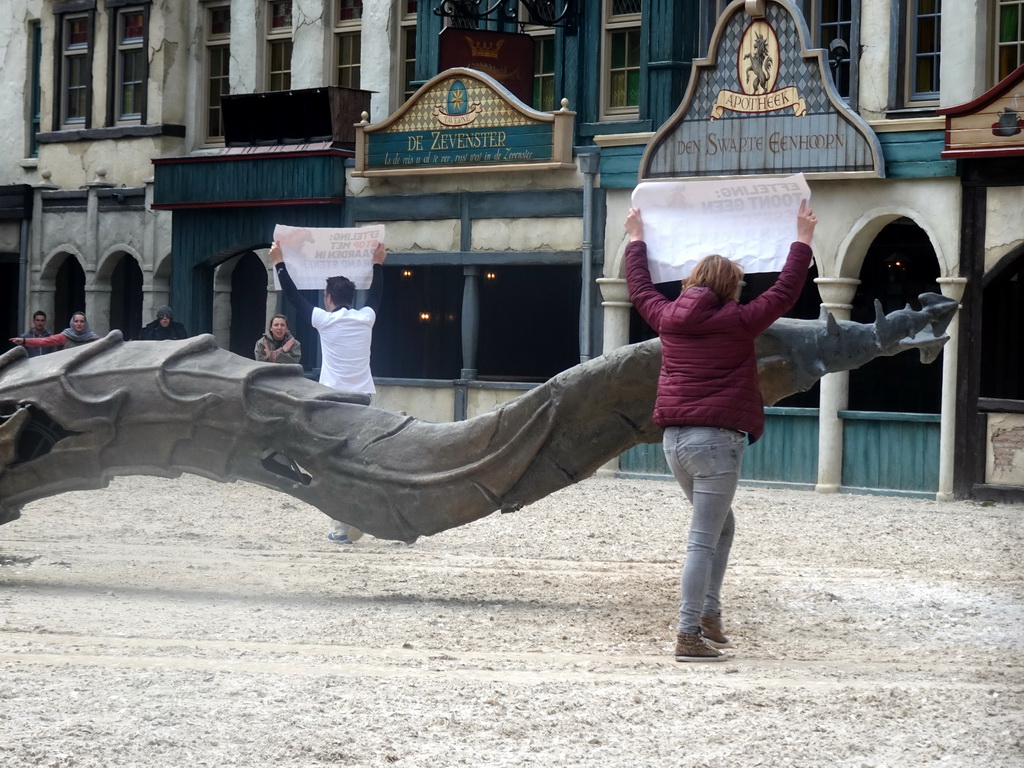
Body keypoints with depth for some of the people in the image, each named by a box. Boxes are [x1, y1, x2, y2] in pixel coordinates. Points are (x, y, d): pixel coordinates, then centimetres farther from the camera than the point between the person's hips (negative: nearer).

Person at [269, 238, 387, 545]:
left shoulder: (325, 320, -5)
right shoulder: (365, 319, 5)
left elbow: (294, 296, 5)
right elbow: (376, 295, 27)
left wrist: (279, 263, 15)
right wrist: (378, 264, 41)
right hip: (362, 397, 4)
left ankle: (342, 527, -4)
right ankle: (352, 524, 6)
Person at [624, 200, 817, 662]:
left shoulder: (669, 319, 9)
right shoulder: (736, 323, -6)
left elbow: (640, 290, 27)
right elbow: (784, 293, 2)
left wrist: (636, 240, 41)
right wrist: (802, 241, 13)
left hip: (675, 440, 7)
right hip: (716, 438, -7)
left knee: (721, 526, 23)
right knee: (703, 541, -7)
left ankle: (709, 617, 22)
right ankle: (688, 636, -9)